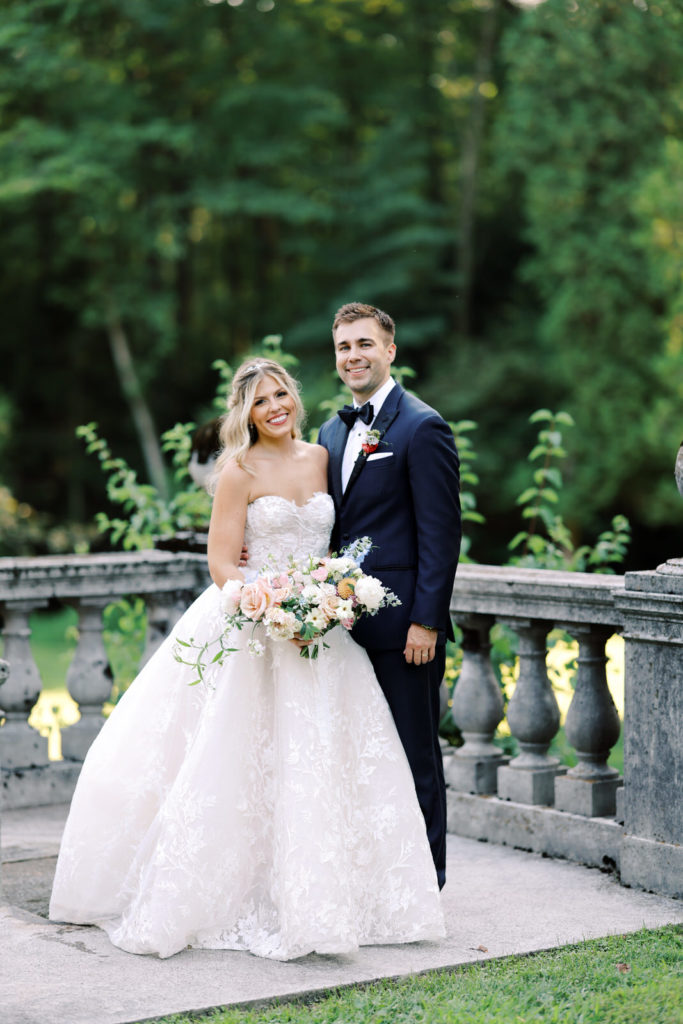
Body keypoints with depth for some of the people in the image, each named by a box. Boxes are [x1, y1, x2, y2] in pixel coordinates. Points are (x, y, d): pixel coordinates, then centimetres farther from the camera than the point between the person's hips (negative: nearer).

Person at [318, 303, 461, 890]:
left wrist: (425, 621, -16)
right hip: (347, 619, 7)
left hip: (402, 624, -7)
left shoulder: (422, 428, -8)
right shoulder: (334, 431, 16)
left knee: (414, 752, 1)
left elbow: (441, 534, -12)